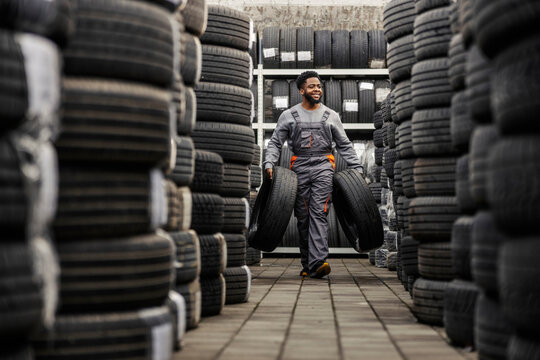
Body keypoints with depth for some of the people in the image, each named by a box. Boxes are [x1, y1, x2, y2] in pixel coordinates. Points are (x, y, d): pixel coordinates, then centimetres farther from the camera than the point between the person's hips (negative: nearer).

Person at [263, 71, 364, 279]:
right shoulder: (288, 116, 10)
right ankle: (307, 263, 11)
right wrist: (269, 164, -9)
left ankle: (317, 263, -24)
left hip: (323, 167, -1)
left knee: (319, 214, -14)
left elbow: (344, 146, 16)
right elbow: (275, 142, 7)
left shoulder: (331, 116, 13)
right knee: (303, 217, 2)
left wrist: (357, 168, 9)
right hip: (299, 168, 1)